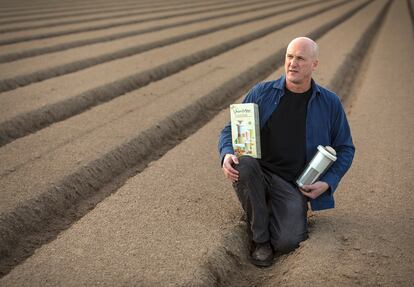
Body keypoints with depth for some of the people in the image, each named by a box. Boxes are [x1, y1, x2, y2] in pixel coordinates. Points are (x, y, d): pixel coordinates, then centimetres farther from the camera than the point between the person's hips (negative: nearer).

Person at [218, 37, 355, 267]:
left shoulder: (330, 103, 4)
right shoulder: (261, 93, 3)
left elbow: (345, 148, 11)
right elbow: (231, 129, 4)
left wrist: (328, 183, -5)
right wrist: (227, 154, -19)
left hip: (292, 186, -1)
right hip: (256, 175, 2)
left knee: (286, 243, -25)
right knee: (244, 162, -35)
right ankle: (260, 238, -13)